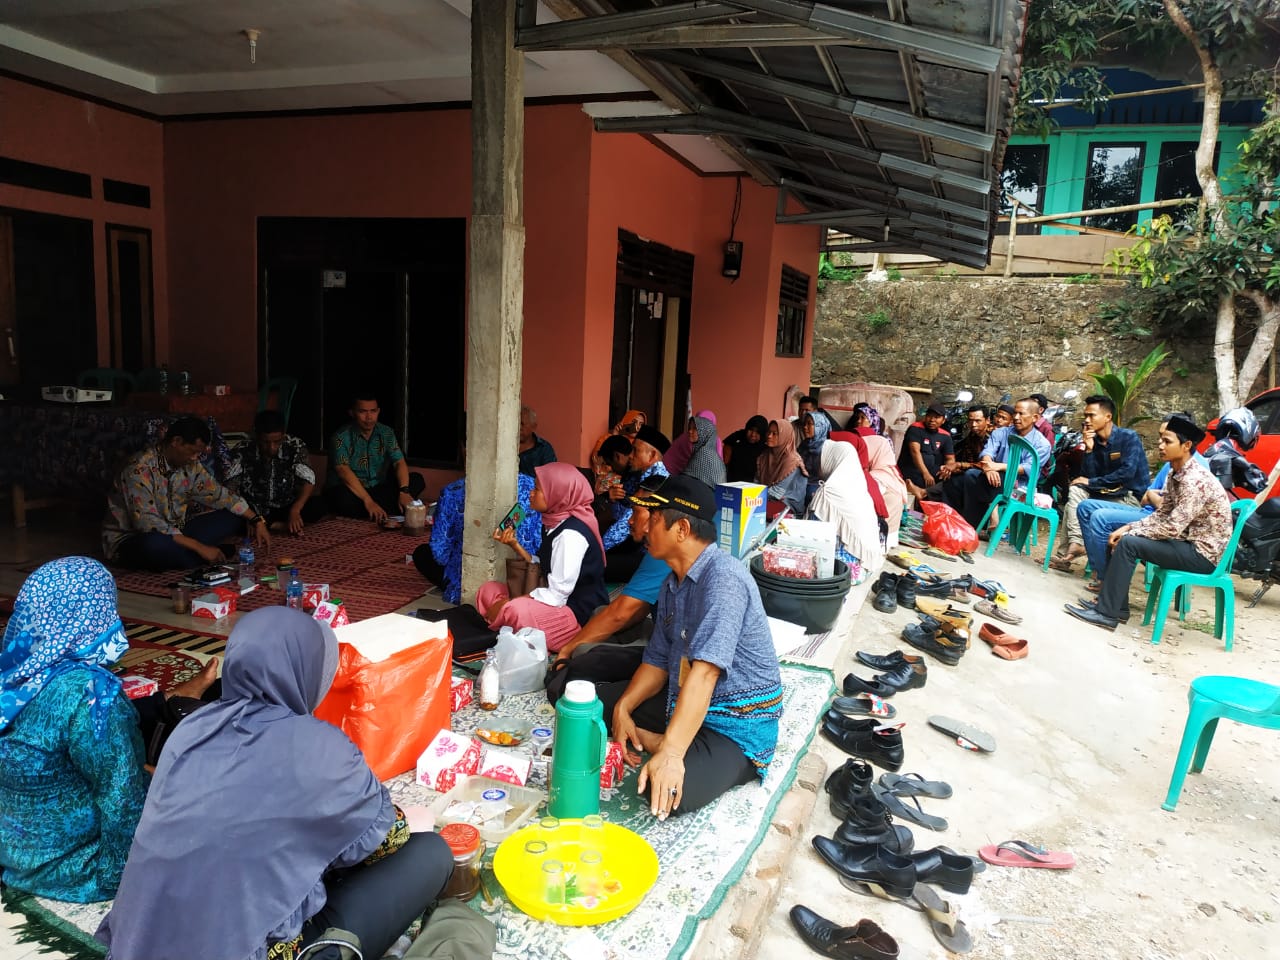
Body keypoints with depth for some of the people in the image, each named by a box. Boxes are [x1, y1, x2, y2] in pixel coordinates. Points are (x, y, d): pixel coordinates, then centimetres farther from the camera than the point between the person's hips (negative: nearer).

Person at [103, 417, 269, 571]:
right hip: (130, 540, -7)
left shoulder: (190, 466, -1)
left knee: (233, 518, -4)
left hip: (174, 533, 7)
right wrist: (198, 547, -34)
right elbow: (146, 523, -32)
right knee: (155, 544, -42)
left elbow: (219, 495, 9)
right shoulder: (140, 469, -24)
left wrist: (257, 520, -2)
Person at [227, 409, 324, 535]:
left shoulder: (295, 446, -10)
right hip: (255, 513, 0)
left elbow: (308, 479, -18)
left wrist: (295, 510, -35)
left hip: (286, 510, 0)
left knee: (320, 504, -25)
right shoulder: (244, 453, -12)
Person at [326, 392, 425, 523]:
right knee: (343, 498, -39)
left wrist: (404, 492, -27)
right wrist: (368, 501, -38)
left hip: (379, 490, 5)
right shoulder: (341, 437, -13)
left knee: (417, 480, -12)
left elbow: (399, 462, -7)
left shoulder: (386, 433, 2)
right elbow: (344, 471, -26)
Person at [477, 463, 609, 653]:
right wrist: (514, 545, 1)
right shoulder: (557, 524, 8)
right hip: (558, 603, 10)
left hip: (580, 614, -10)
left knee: (514, 610, -34)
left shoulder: (571, 534, -21)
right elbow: (543, 569, 10)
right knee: (488, 590, 9)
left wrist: (507, 604, -15)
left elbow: (557, 596, -22)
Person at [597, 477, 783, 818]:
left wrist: (671, 753, -39)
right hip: (681, 700, 9)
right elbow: (657, 662, 9)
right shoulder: (672, 584, 7)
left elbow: (705, 672, -33)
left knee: (667, 796, -34)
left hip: (737, 724, -9)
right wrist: (623, 708, -8)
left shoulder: (723, 577, -24)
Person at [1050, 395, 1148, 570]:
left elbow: (1127, 472, -23)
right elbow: (1089, 475, 0)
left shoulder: (1129, 438, -12)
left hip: (1131, 496, -6)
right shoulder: (1094, 440, 5)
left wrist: (1092, 482, -17)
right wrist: (1089, 449, -13)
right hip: (1108, 493, 6)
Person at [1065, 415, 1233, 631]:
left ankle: (1106, 613, -14)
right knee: (1124, 537, 5)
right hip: (1189, 542, 9)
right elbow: (1162, 515, 11)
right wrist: (1129, 527, -4)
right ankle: (1115, 605, 8)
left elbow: (1172, 527, -27)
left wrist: (1130, 532, -15)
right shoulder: (1175, 474, 7)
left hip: (1203, 552, -9)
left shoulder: (1195, 480, -23)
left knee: (1128, 543, -21)